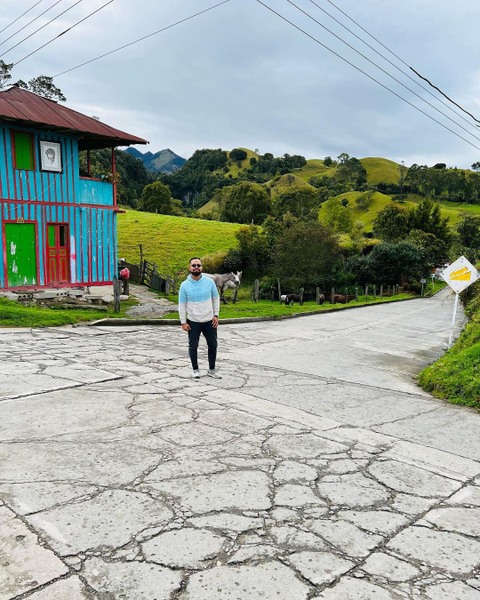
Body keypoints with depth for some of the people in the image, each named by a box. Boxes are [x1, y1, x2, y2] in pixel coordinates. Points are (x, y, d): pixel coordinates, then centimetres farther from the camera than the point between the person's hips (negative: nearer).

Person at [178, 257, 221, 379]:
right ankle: (195, 370, 25)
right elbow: (182, 305, -3)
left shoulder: (209, 282, -5)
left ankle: (211, 370, 24)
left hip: (209, 321, 2)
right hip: (193, 322, -2)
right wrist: (183, 322, -6)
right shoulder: (185, 285, -8)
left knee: (213, 345, 9)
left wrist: (216, 315, -1)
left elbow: (216, 298, 5)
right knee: (193, 346, 8)